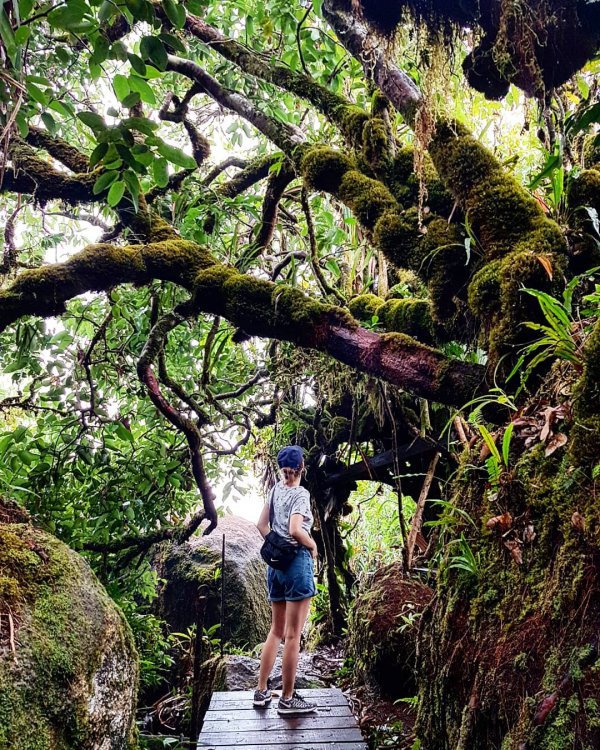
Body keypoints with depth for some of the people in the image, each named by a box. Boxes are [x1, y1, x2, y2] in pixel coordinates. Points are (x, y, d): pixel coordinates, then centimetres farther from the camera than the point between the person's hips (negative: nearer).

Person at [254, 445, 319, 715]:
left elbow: (261, 525, 11)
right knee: (293, 636, 3)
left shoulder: (275, 489, 7)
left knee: (276, 631, 19)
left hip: (275, 563, 7)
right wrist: (313, 546, -9)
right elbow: (295, 530, -25)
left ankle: (261, 691, 25)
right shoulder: (300, 493, -13)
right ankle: (287, 699, 12)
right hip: (297, 561, -7)